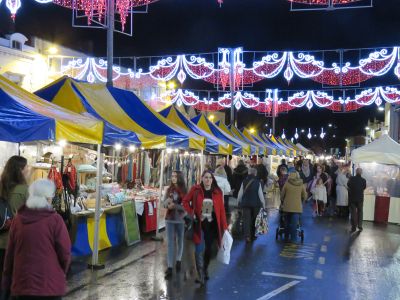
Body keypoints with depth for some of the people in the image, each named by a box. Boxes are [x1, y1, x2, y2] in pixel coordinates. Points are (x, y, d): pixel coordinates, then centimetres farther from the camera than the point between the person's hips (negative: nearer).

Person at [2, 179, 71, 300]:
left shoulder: (18, 219, 0)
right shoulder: (55, 220, -13)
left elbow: (10, 254, 7)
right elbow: (65, 253, -9)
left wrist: (7, 282, 17)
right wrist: (61, 274, 11)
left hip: (22, 284, 4)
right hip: (51, 285, -4)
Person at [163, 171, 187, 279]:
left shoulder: (184, 190, -7)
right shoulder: (169, 189, 4)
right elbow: (164, 203, 3)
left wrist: (175, 205, -24)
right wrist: (168, 202, -20)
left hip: (180, 219, -2)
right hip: (169, 219, 2)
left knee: (180, 241, 15)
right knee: (170, 243, -1)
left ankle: (178, 261, 34)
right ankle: (169, 267, -1)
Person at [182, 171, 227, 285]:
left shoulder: (217, 192, -1)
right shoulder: (195, 190, -5)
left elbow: (221, 209, -1)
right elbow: (185, 201, 5)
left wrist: (224, 226, -3)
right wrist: (191, 213, -7)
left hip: (212, 224, 2)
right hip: (199, 224, -2)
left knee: (209, 249, 11)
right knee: (199, 249, -7)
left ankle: (205, 269, 34)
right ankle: (200, 274, 1)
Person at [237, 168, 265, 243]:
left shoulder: (244, 182, -2)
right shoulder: (258, 182, -7)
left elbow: (240, 193, 2)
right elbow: (260, 194, -5)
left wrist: (239, 202, 16)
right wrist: (263, 204, 4)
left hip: (245, 203, 0)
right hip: (255, 204, 0)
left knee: (246, 220, -1)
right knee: (254, 220, 14)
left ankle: (247, 236, -13)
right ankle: (252, 235, 21)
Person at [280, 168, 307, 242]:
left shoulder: (287, 184, -7)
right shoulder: (301, 185, -2)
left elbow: (282, 195, 1)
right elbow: (305, 196, 6)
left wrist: (282, 202, 20)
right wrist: (301, 202, 25)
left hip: (287, 206, 0)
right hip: (297, 207, 0)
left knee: (287, 222, 15)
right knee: (294, 223, 1)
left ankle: (286, 236, 26)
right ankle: (293, 238, 1)